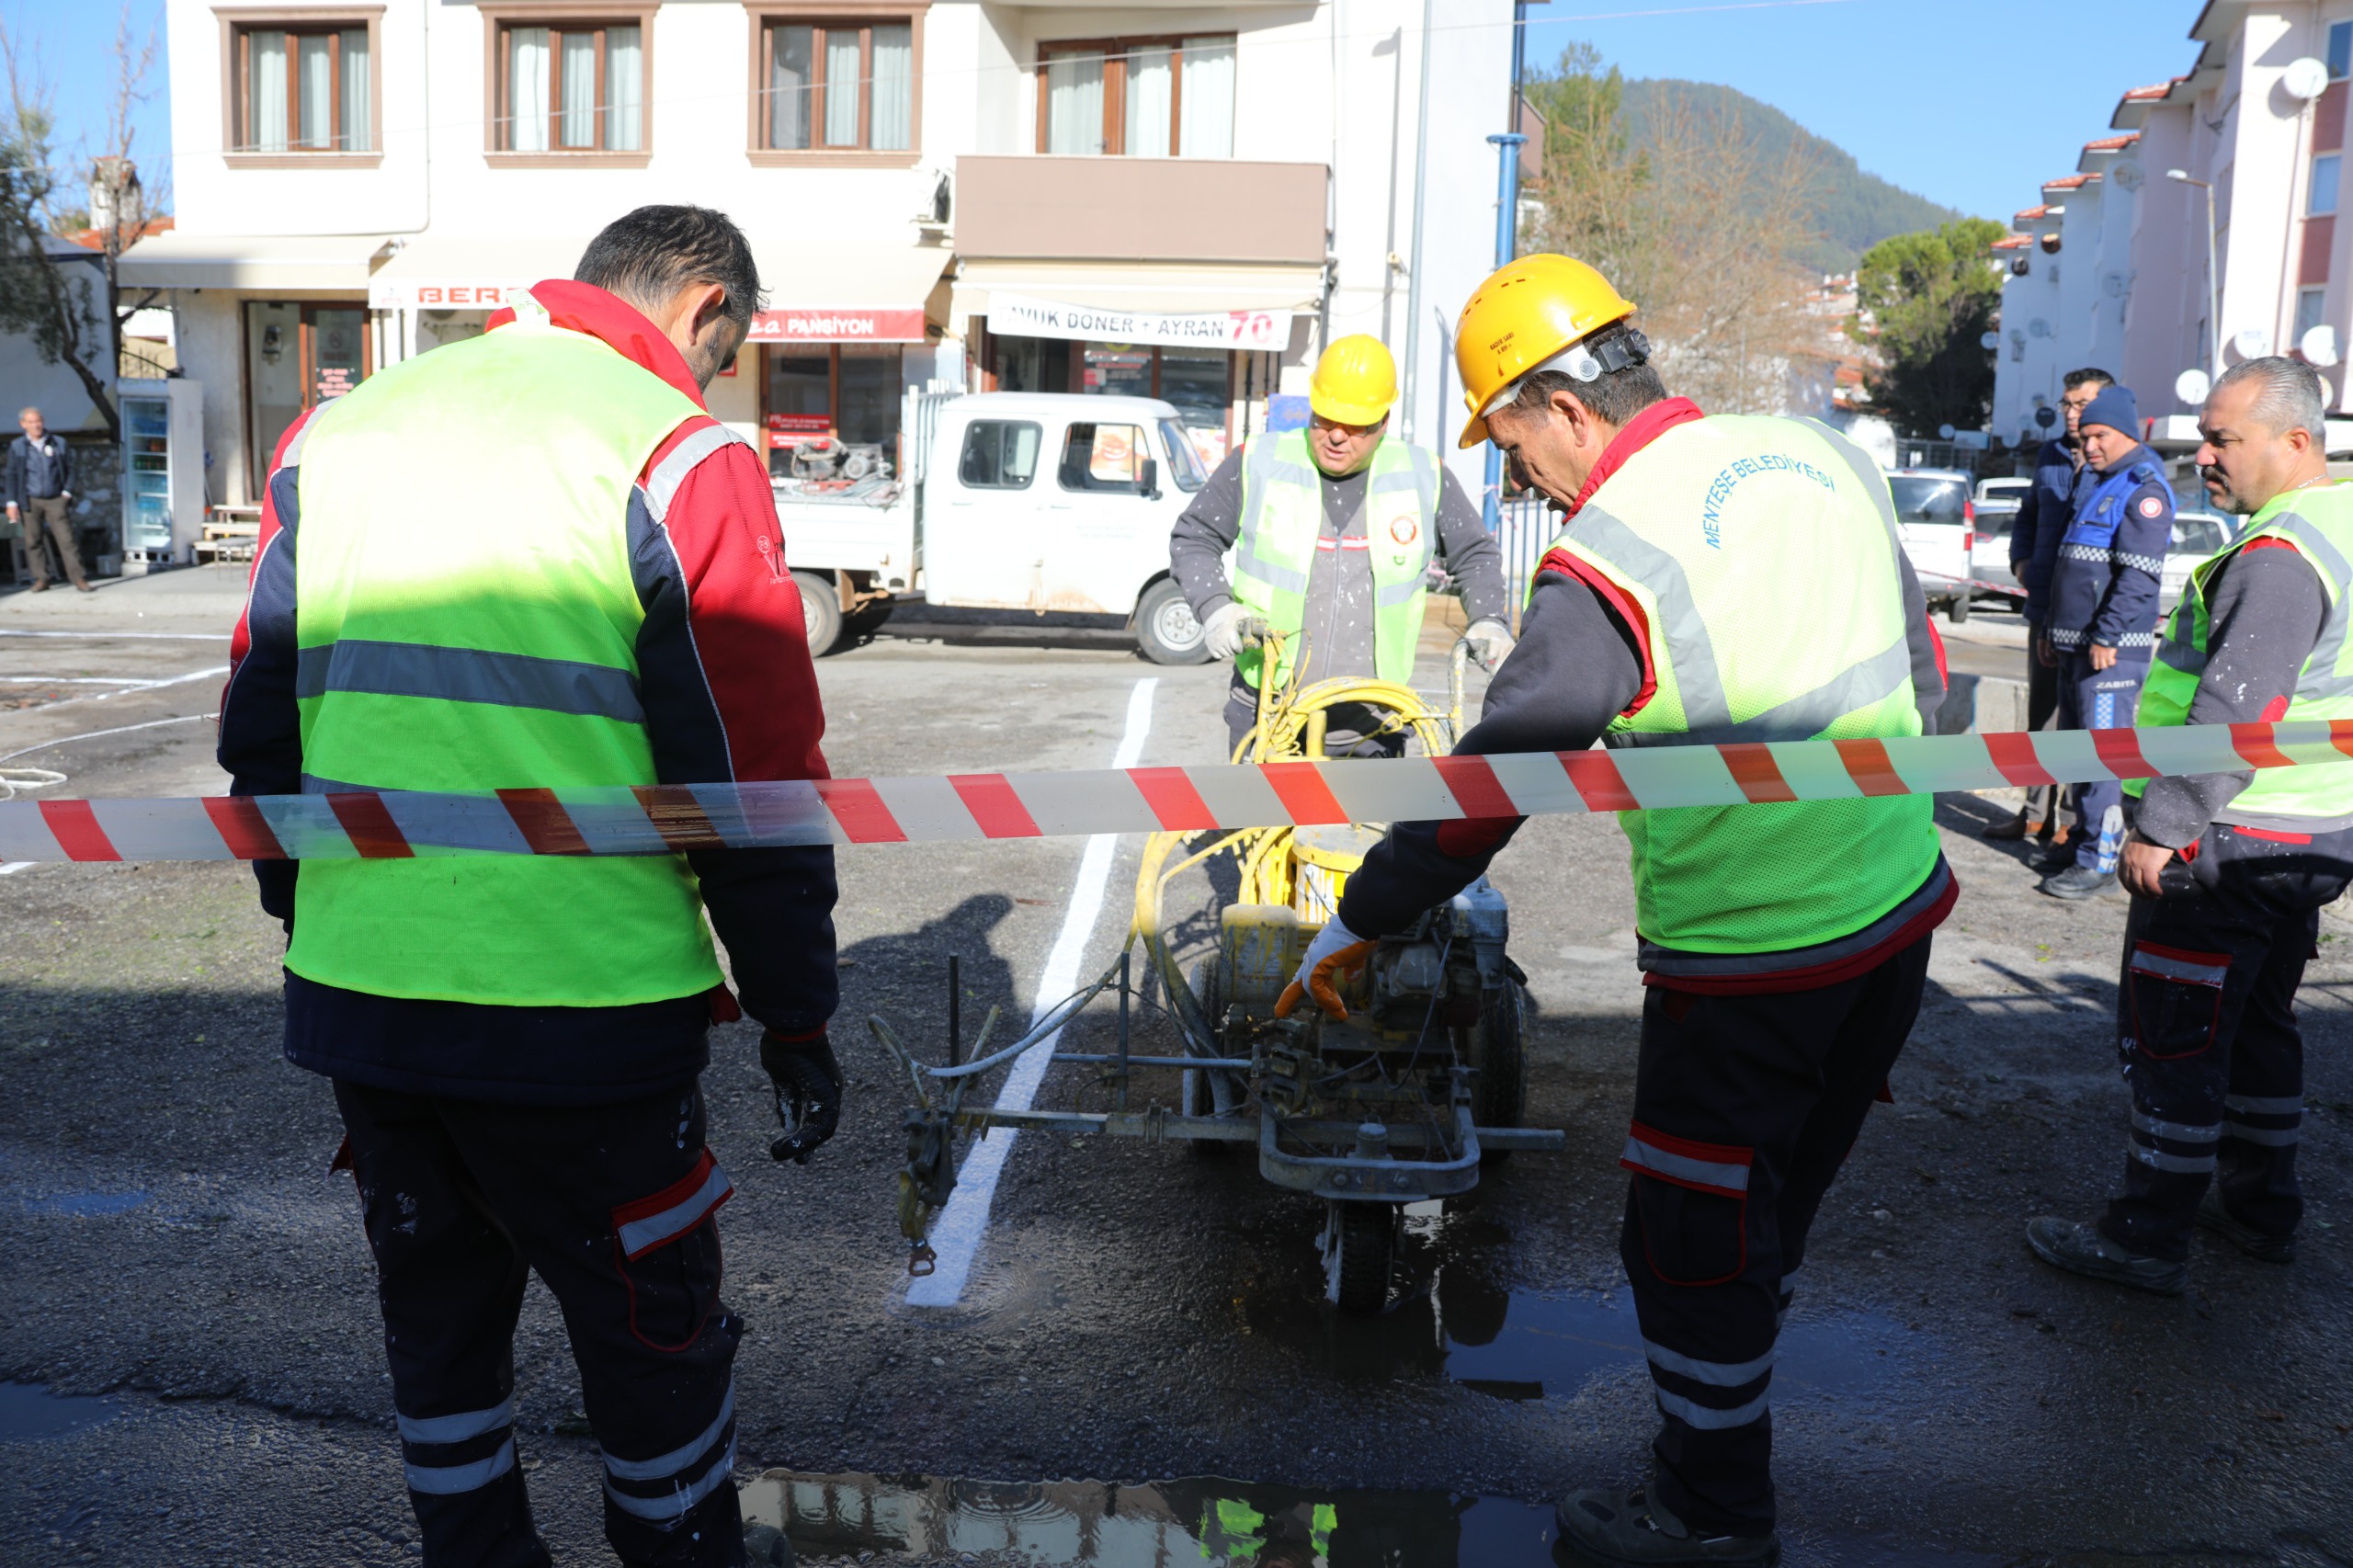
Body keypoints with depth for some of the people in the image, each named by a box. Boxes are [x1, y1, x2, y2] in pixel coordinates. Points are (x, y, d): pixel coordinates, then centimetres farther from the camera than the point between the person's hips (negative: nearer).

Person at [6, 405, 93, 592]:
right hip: (30, 501, 1)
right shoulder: (16, 446, 6)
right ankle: (41, 579, 8)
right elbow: (12, 476, 6)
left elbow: (70, 469, 10)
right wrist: (12, 503, 1)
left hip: (56, 500, -1)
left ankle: (78, 578, -6)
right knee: (33, 542, 2)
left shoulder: (59, 443, 5)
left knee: (66, 539, -7)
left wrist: (67, 492, -2)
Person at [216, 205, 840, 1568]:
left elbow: (260, 731, 14)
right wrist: (796, 1018, -3)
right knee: (653, 1341, 13)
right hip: (577, 1014, -6)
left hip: (353, 999, 6)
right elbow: (756, 777, -12)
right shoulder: (683, 458, -11)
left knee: (438, 1320, 23)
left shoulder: (332, 436, 9)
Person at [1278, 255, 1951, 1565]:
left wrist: (1361, 922, -3)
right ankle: (1723, 1427, 42)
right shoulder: (1827, 457, 2)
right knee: (1775, 1209, 24)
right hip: (1902, 913, 8)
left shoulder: (1604, 566, -19)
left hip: (1751, 958, -8)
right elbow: (1922, 672, 12)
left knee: (1693, 1247, 11)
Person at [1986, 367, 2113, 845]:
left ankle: (2079, 820, 7)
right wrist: (2021, 561, 11)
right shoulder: (2050, 455, 12)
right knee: (2040, 712, 13)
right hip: (2045, 607, 7)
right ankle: (2036, 812, 23)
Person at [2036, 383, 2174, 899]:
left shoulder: (2143, 488, -11)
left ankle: (2099, 861, -7)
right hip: (2076, 645, 10)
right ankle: (2083, 842, 24)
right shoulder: (2096, 485, 20)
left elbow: (2138, 574, -20)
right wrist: (2053, 631, 22)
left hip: (2111, 649, -10)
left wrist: (2106, 637, -23)